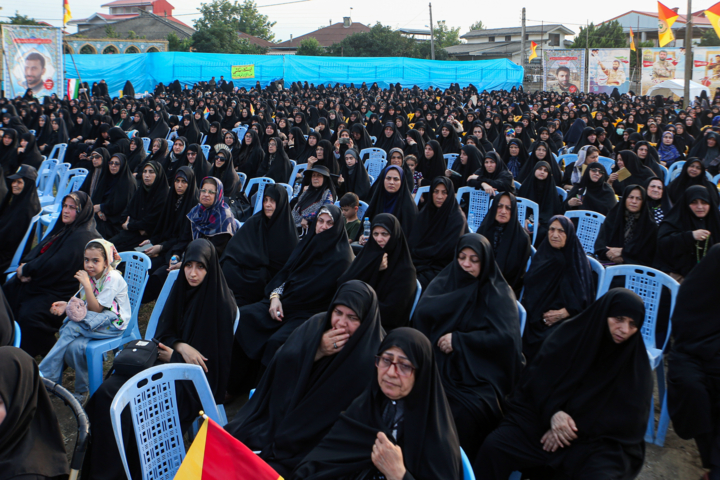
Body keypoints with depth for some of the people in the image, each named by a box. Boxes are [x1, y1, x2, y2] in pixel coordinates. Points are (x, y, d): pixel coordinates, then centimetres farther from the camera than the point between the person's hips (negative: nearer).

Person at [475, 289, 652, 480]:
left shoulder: (636, 363, -4)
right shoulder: (570, 334, -3)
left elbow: (630, 419, -7)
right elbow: (537, 377, 0)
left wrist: (578, 428, -15)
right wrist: (553, 412, -18)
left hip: (601, 439, -1)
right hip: (546, 420, 1)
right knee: (494, 446, -20)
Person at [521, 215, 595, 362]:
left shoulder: (578, 261, -1)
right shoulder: (542, 255, 11)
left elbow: (584, 299, -3)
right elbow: (530, 286, 12)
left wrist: (563, 313, -16)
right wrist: (538, 313, -3)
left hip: (567, 319, -4)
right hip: (538, 317, 4)